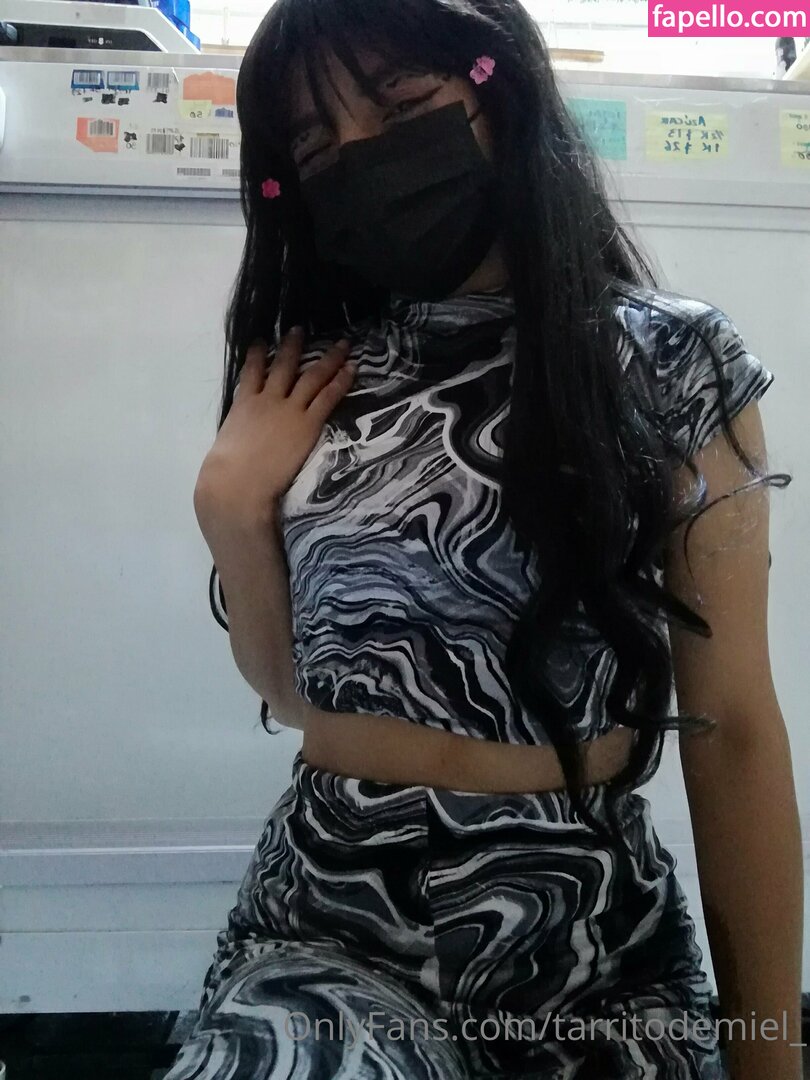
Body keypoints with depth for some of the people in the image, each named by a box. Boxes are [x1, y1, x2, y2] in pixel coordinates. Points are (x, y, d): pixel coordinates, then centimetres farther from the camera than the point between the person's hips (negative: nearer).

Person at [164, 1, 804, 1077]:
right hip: (326, 924, 2)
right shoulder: (311, 382, 2)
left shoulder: (674, 361, -7)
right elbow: (294, 690, 7)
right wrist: (231, 506, -9)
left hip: (587, 936, -1)